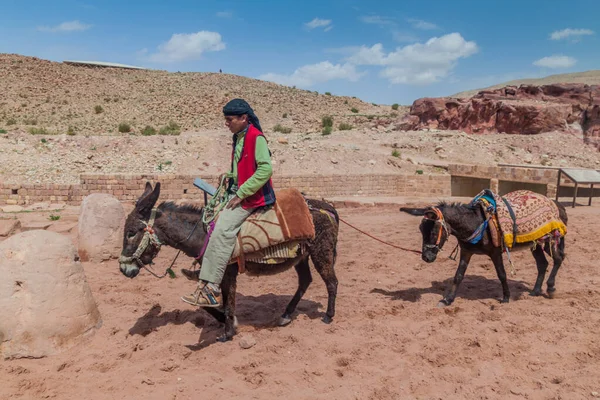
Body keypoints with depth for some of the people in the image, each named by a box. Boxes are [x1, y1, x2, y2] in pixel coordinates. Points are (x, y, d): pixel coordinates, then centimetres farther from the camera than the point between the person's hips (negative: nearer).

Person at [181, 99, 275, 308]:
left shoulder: (256, 137, -14)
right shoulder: (239, 137, 14)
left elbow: (265, 169, -22)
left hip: (252, 196, -10)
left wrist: (241, 194, -21)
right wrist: (230, 176, 8)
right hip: (237, 192, 10)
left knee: (222, 230, -23)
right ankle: (206, 280, 10)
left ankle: (211, 290, -18)